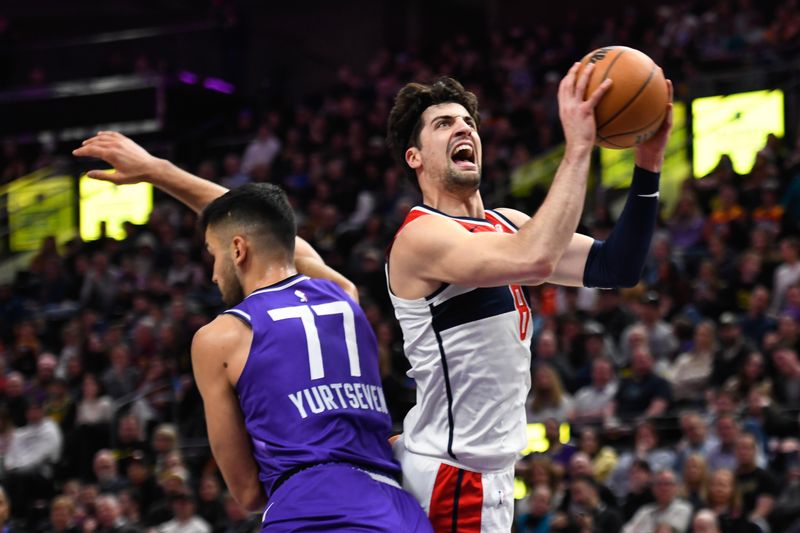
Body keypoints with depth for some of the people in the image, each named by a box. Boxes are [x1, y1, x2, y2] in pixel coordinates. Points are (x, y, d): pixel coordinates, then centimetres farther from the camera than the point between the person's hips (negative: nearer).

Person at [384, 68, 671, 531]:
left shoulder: (505, 225, 11)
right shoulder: (421, 236, -16)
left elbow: (616, 267, 2)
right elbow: (535, 260, -35)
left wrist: (648, 163, -10)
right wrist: (578, 147, -31)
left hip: (489, 469, 9)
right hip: (454, 474, -9)